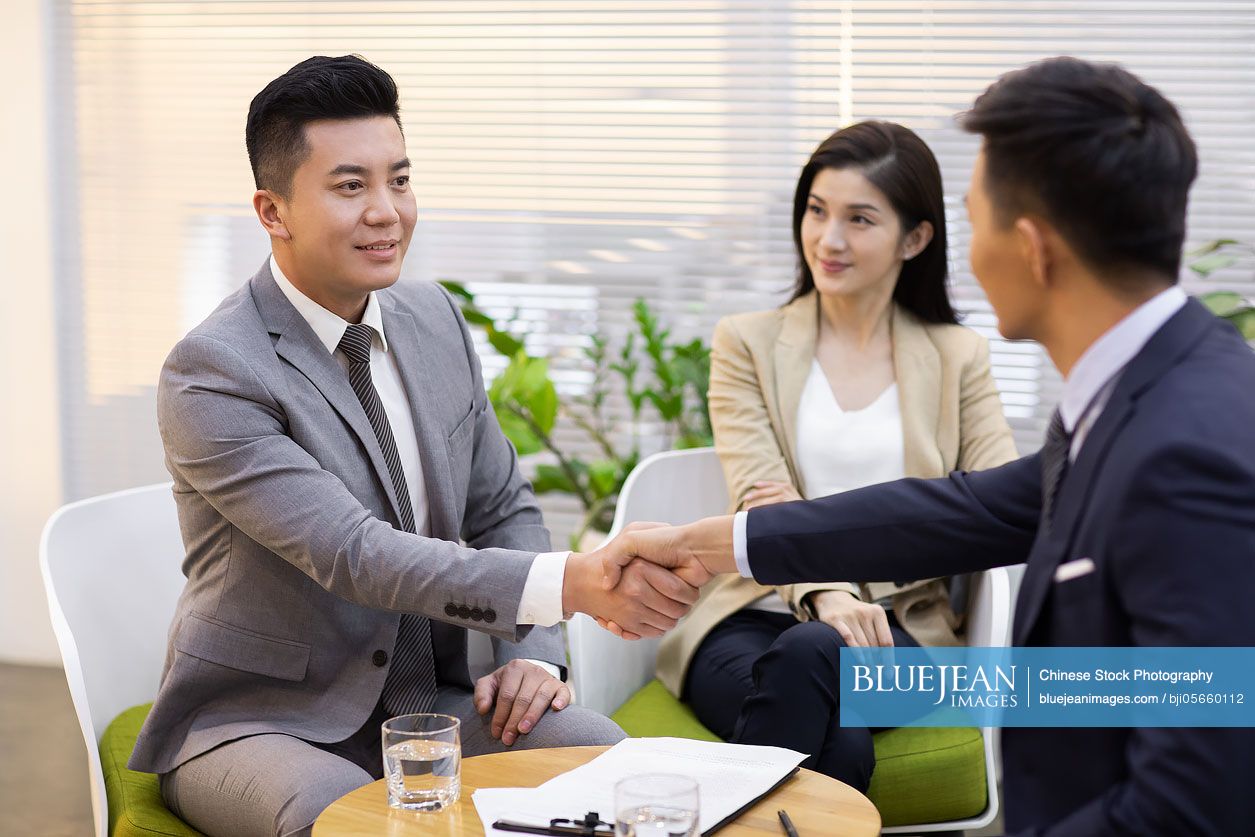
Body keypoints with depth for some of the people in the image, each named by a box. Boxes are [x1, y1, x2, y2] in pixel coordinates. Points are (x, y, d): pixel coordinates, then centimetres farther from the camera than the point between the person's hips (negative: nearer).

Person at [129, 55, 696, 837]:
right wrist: (573, 582, -39)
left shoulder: (436, 319, 4)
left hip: (423, 702, 6)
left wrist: (535, 654, -7)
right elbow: (356, 555, -28)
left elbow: (502, 508, 12)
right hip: (257, 718, -5)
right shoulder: (213, 371, -18)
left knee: (602, 753, -19)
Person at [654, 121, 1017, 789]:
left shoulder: (958, 358, 14)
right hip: (757, 616, -1)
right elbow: (760, 503, -3)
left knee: (808, 655, -36)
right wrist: (825, 593, -25)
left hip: (896, 627, 1)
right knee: (840, 746, -35)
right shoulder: (747, 344, 11)